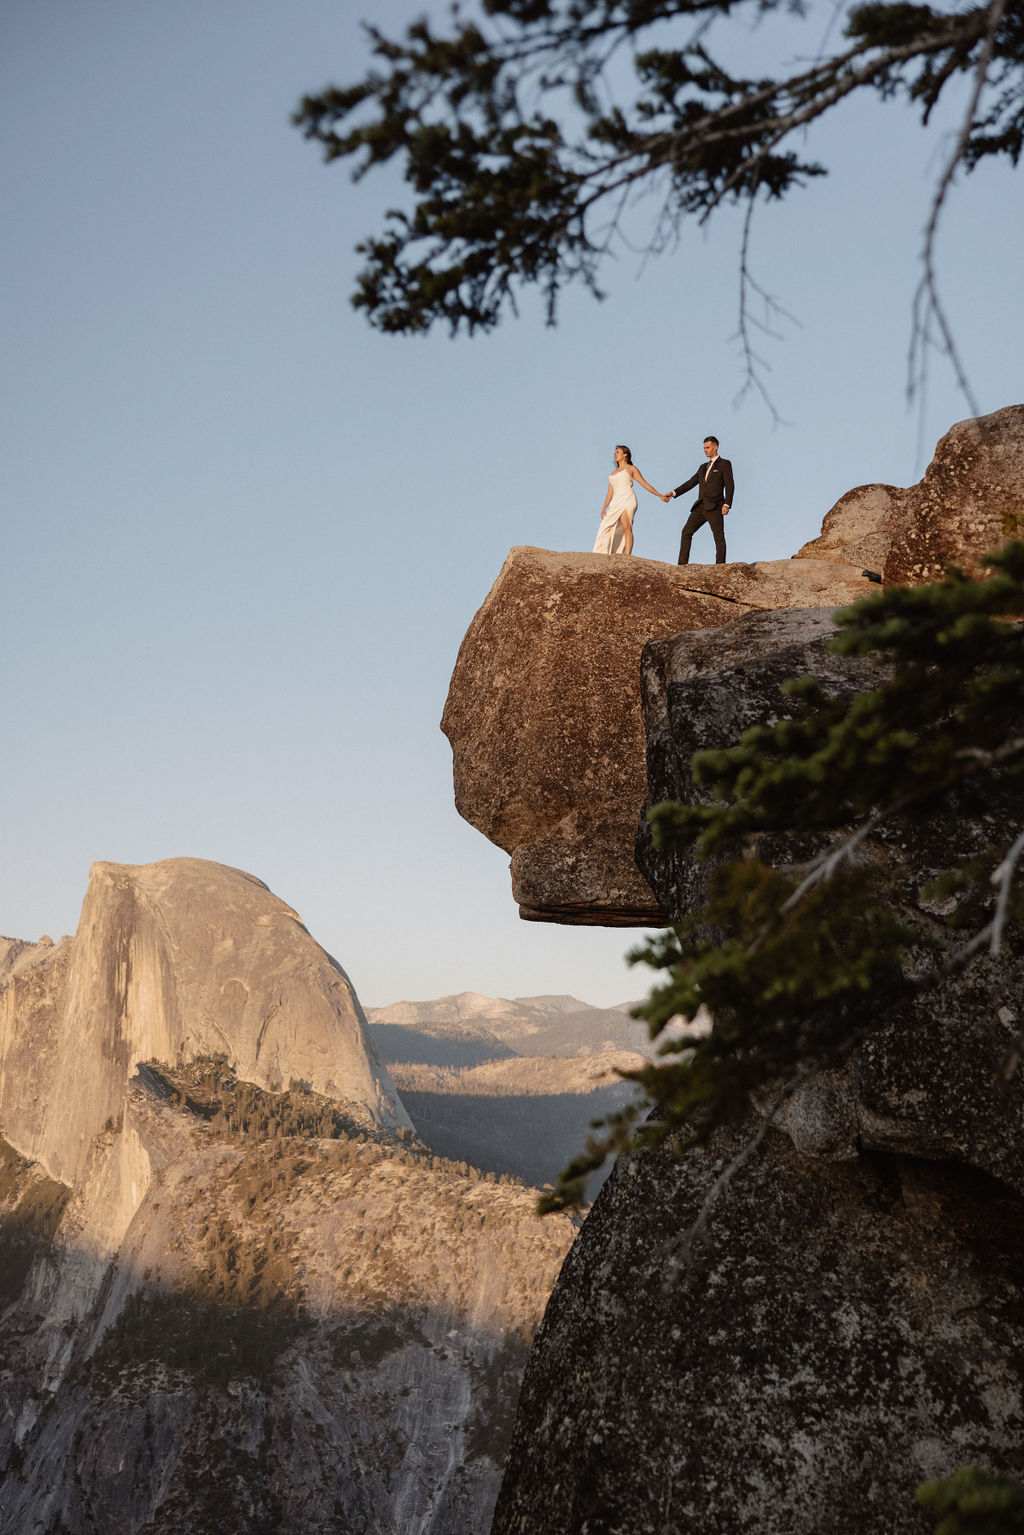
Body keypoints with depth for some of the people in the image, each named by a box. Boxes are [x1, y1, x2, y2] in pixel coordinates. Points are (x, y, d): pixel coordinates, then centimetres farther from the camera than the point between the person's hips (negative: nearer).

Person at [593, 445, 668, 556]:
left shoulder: (631, 469, 12)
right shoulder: (613, 473, 28)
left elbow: (645, 484, 8)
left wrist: (660, 496, 2)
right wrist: (604, 507, 10)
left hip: (627, 499, -6)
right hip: (616, 503, 6)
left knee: (626, 527, -21)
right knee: (608, 529, -8)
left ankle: (627, 556, -31)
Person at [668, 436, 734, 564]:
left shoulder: (724, 464, 4)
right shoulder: (703, 467, 24)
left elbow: (729, 486, -5)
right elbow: (690, 483, 20)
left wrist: (726, 504, -17)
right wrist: (674, 493, 8)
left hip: (714, 507, -7)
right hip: (701, 506, 7)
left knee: (719, 537, -6)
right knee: (686, 532, -3)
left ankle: (720, 566, -7)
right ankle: (682, 564, -6)